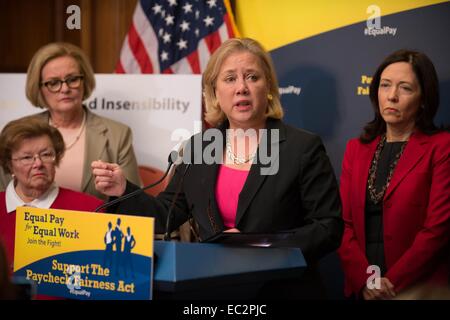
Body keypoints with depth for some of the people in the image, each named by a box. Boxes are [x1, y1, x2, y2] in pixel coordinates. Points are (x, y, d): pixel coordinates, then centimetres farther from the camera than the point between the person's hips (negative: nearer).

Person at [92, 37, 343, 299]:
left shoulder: (304, 148, -7)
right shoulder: (198, 148, 7)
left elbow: (329, 228, -10)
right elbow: (167, 216, 11)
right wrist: (124, 191, -5)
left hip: (282, 290, -2)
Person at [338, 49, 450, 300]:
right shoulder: (356, 149, 9)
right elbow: (344, 223, 3)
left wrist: (392, 283, -13)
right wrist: (365, 279, -10)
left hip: (421, 290, -4)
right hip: (363, 288, 4)